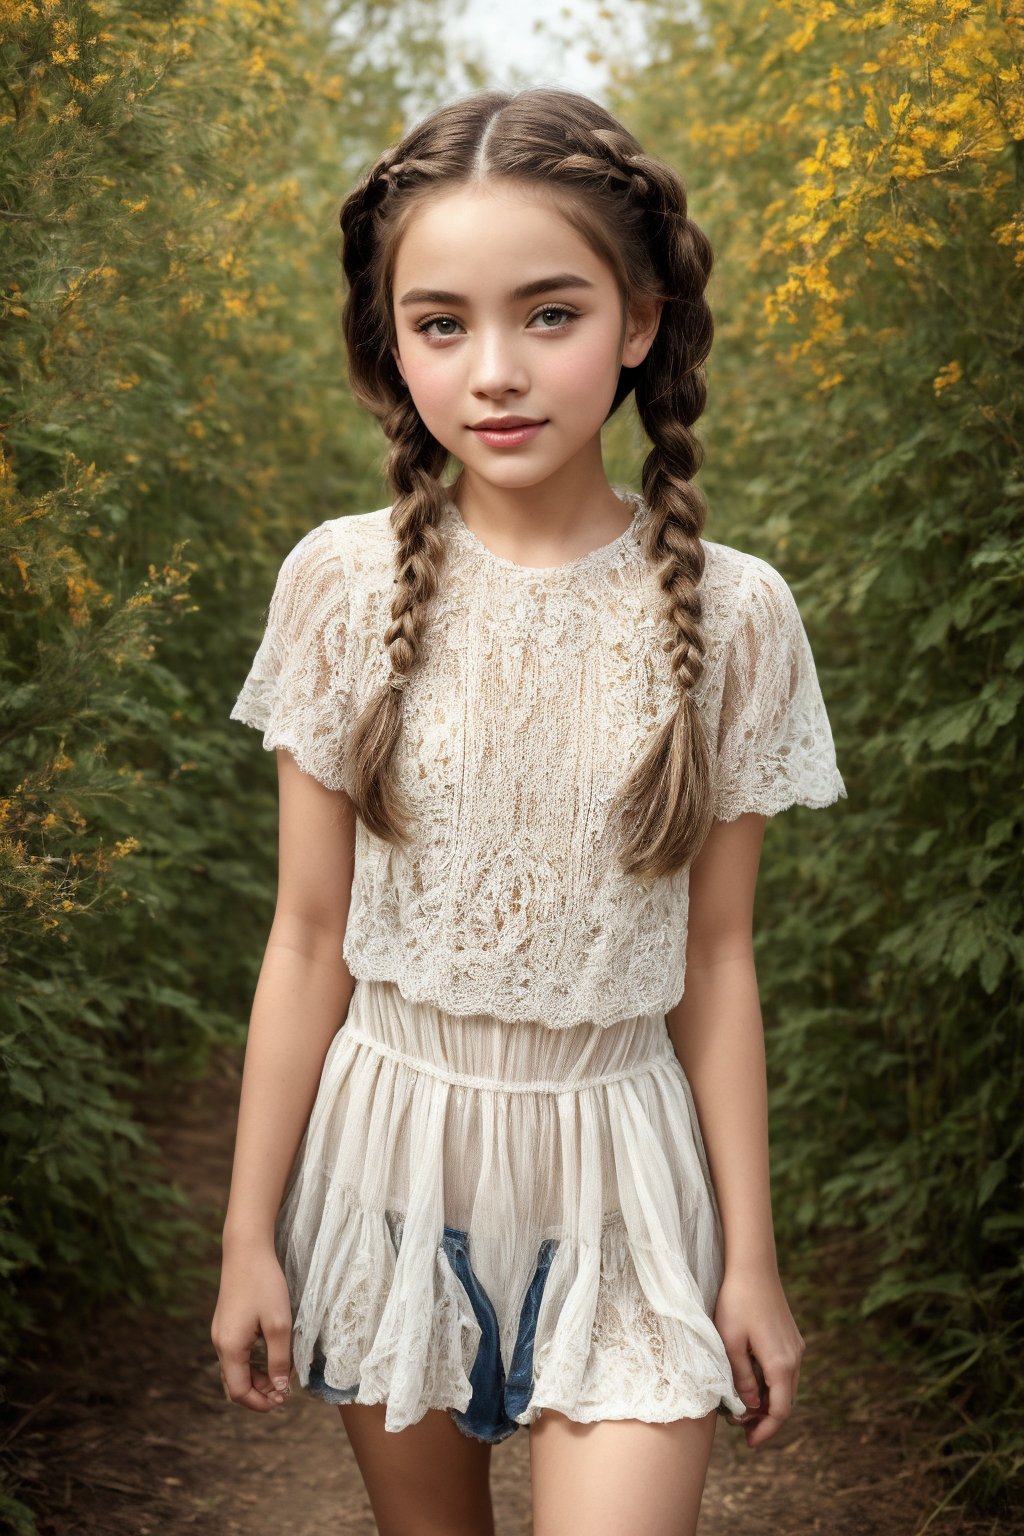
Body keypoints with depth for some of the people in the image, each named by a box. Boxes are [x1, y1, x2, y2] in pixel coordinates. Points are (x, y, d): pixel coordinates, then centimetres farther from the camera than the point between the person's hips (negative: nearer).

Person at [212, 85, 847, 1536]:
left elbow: (717, 958, -1)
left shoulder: (731, 614, -9)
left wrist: (751, 1260, 2)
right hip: (391, 1139, 1)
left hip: (618, 1158, -1)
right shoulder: (344, 584, -9)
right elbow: (309, 939, -3)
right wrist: (250, 1231, 1)